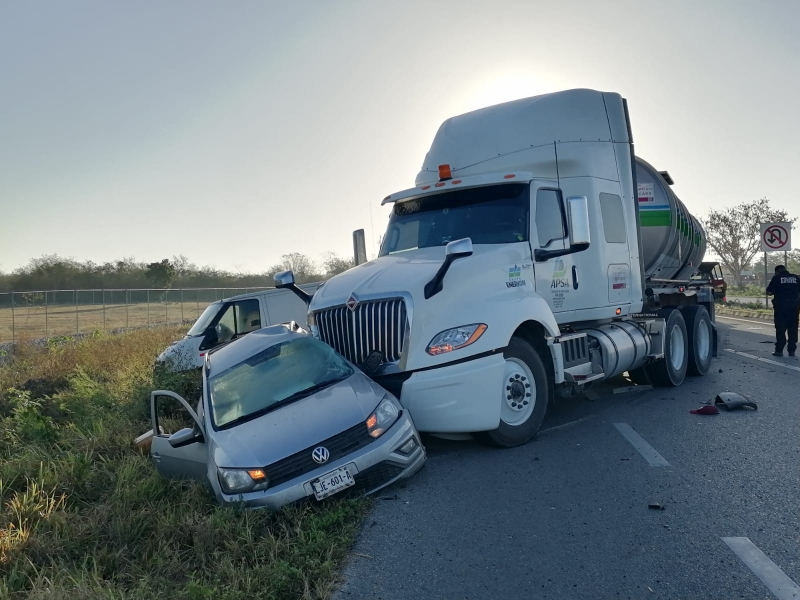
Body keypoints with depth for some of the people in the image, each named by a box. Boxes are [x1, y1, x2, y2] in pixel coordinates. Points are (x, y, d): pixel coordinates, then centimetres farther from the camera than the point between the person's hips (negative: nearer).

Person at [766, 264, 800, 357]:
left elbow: (769, 292, -7)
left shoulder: (776, 278, -5)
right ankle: (792, 350, 12)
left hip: (780, 305, -3)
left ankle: (779, 350, 3)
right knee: (793, 329, 9)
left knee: (780, 329, 2)